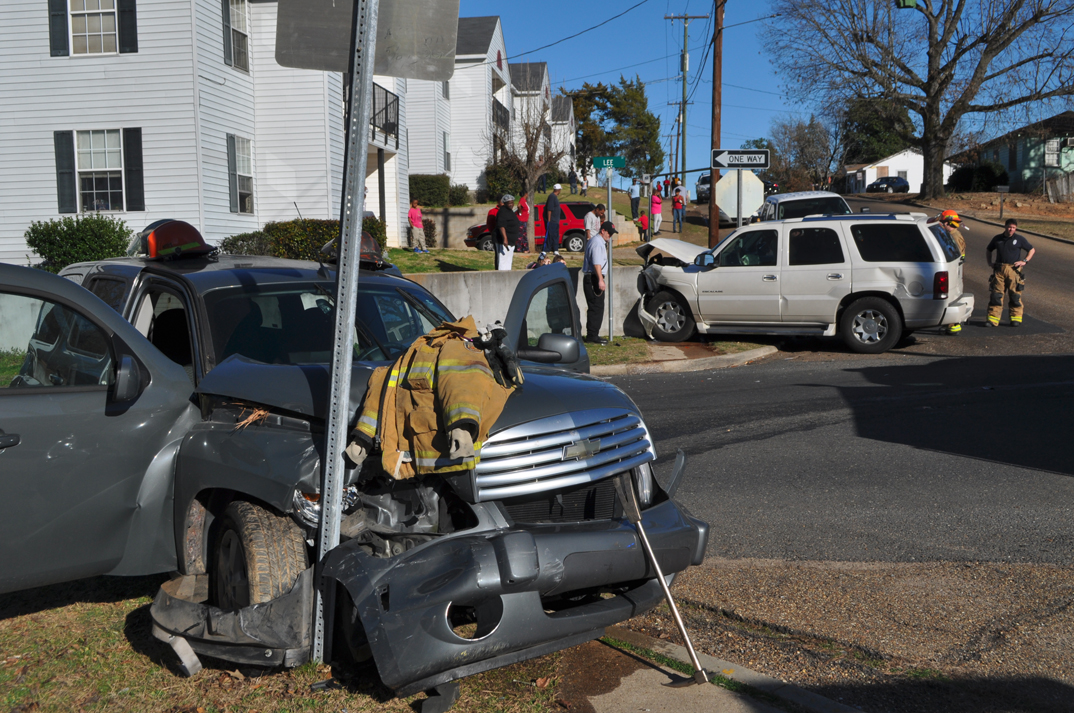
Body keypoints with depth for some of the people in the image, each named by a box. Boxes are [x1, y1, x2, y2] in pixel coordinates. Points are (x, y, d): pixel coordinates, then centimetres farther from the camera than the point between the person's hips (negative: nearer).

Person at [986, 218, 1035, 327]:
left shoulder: (1019, 239, 5)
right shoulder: (997, 239, 12)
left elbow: (1032, 250, 13)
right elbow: (988, 250, 28)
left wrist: (1025, 261, 0)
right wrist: (989, 262, 14)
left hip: (1013, 269, -2)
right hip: (999, 270, 2)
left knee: (1015, 295, -1)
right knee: (996, 294, -3)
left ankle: (1016, 318, 8)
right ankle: (993, 319, -1)